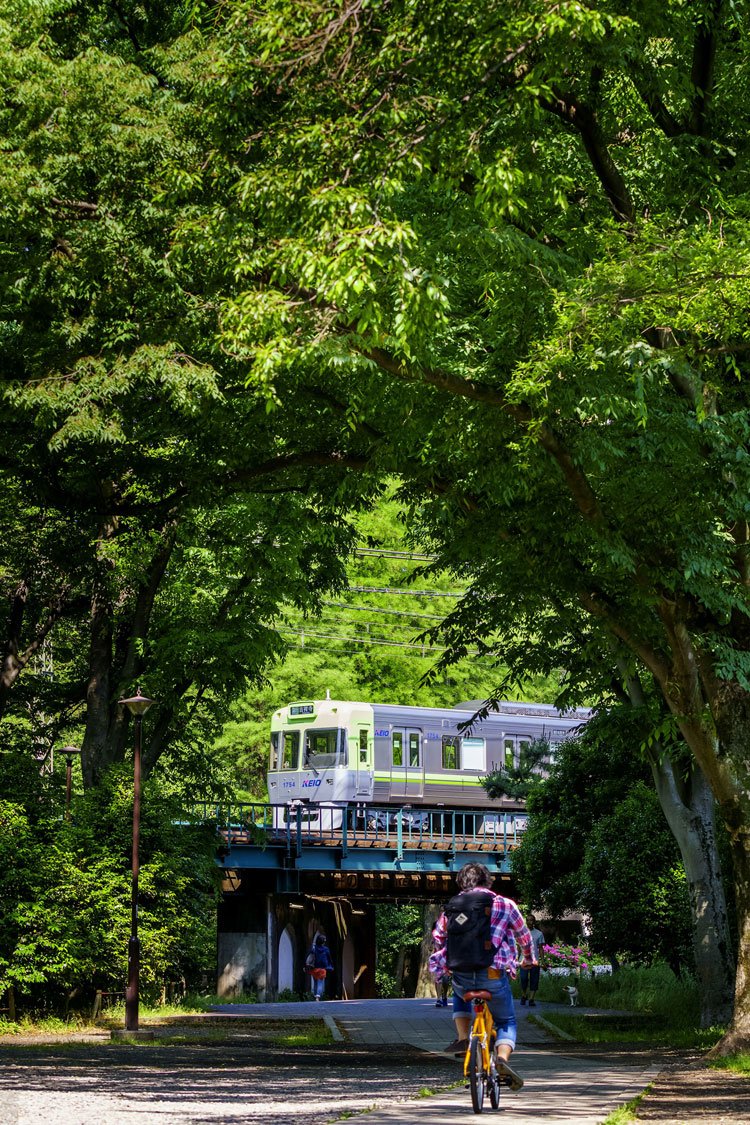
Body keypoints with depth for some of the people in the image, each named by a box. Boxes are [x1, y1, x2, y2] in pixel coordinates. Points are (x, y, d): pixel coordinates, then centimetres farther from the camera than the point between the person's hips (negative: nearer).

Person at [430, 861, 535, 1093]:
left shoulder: (450, 909, 11)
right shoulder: (503, 904, 6)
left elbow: (437, 938, 17)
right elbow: (523, 935, 19)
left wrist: (447, 961, 38)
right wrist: (529, 958, 40)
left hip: (461, 977, 3)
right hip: (493, 976, -2)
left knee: (460, 994, 39)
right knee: (507, 1021, 16)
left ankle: (462, 1037, 23)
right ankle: (503, 1059, -11)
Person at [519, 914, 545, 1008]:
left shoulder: (539, 934, 7)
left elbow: (540, 948, 9)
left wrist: (542, 960, -1)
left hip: (535, 961, 0)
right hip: (524, 960, 0)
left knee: (534, 981, -2)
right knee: (524, 979, -5)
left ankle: (531, 999, 1)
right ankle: (523, 996, 15)